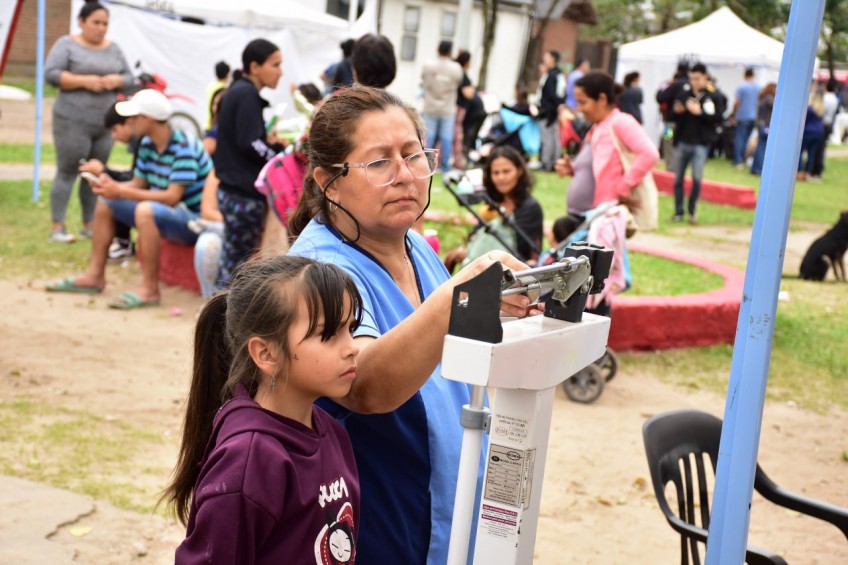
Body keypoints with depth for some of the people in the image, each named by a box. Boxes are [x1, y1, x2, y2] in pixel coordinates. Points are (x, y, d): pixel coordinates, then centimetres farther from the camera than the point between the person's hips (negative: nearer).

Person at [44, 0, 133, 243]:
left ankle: (88, 225, 14)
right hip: (73, 121, -5)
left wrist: (116, 81, -8)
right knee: (67, 172, -4)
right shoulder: (67, 44, -1)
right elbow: (51, 73, -10)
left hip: (106, 123, 5)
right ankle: (57, 227, -2)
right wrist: (85, 81, -17)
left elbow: (129, 77, 14)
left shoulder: (113, 49, 14)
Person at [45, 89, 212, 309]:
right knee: (105, 202, 10)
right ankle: (95, 276, 12)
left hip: (195, 221, -9)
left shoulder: (184, 148, -23)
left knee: (146, 210, -37)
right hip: (164, 213, 9)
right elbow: (137, 184, 8)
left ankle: (149, 290, -29)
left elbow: (172, 197, -29)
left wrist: (121, 192, -28)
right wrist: (112, 186, -14)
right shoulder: (147, 144, 3)